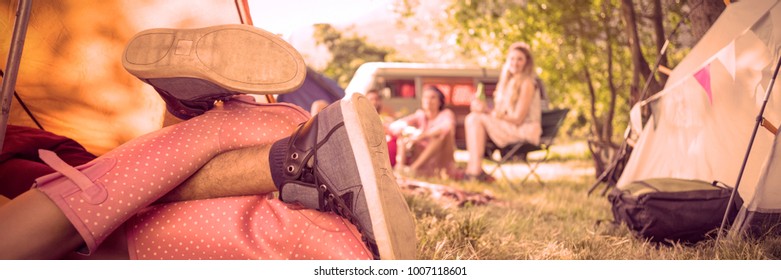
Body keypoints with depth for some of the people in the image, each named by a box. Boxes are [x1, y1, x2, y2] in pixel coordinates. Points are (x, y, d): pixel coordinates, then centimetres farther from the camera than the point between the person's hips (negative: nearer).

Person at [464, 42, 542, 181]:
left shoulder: (527, 84, -12)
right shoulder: (509, 81, 15)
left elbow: (518, 118, -16)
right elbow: (501, 113, 12)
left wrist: (491, 114, -9)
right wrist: (486, 110, -7)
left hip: (524, 131, -9)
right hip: (508, 128, 9)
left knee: (476, 119, -18)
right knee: (471, 118, -3)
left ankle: (475, 170, -20)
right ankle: (473, 168, -13)